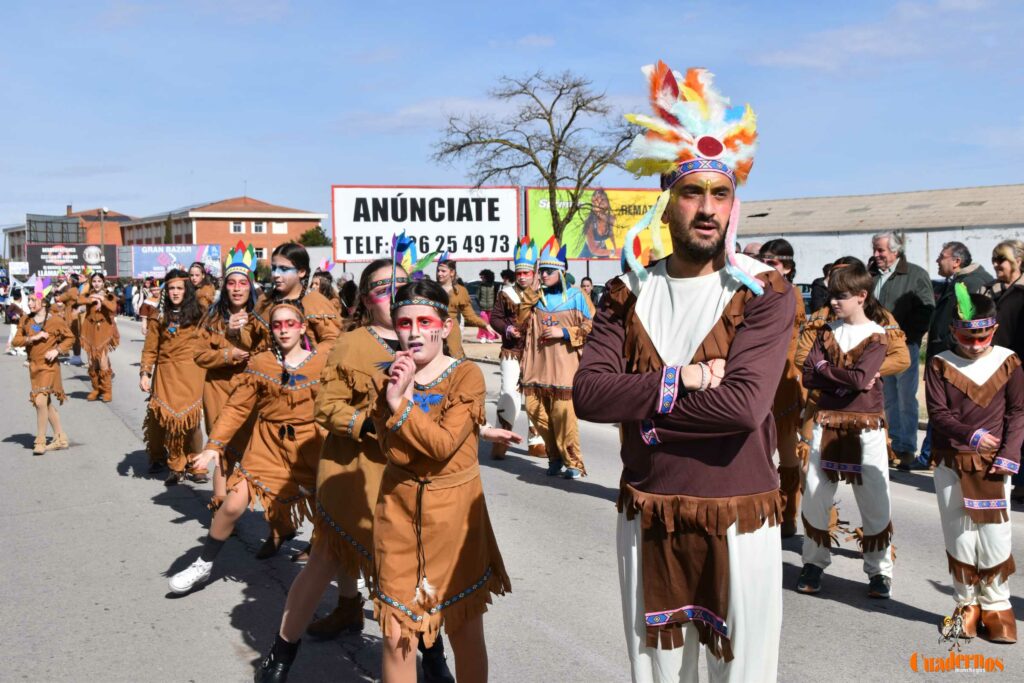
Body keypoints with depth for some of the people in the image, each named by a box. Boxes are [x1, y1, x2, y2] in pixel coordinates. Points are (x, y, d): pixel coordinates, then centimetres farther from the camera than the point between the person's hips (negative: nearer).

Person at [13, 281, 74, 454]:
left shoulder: (56, 321, -9)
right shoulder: (25, 320, 3)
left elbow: (70, 338, 1)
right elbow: (16, 341, 1)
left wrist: (57, 350, -13)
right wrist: (31, 338, -15)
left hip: (49, 366, -6)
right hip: (34, 366, 6)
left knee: (41, 401, -18)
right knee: (47, 404, 12)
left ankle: (40, 441, -6)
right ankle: (61, 439, 23)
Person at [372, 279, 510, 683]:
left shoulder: (466, 376, -10)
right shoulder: (391, 378, 3)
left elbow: (444, 444, -22)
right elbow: (393, 452, -7)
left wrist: (400, 403, -21)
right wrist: (393, 393, -18)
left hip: (454, 512, -3)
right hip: (399, 511, 3)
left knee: (464, 627, 10)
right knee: (395, 632, 8)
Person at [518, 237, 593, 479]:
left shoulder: (575, 296, 2)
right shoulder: (535, 295, 12)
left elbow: (588, 329, 2)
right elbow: (521, 323, 2)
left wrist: (564, 332, -11)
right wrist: (530, 296, -3)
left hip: (563, 365, -4)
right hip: (537, 366, 4)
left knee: (563, 413, -10)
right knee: (536, 410, 4)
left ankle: (573, 462, 3)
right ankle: (554, 457, 21)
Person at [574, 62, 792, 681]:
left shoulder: (765, 293, -7)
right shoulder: (630, 293, 2)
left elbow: (745, 403, -22)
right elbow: (588, 393, -11)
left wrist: (642, 399, -14)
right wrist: (681, 380, -20)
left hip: (739, 520, -3)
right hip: (647, 519, 3)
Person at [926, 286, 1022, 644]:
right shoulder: (939, 364, 0)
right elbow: (937, 413, -6)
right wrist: (971, 435, -21)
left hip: (993, 465, 0)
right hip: (951, 464, 0)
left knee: (995, 536, 0)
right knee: (959, 537, 7)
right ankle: (967, 604, 21)